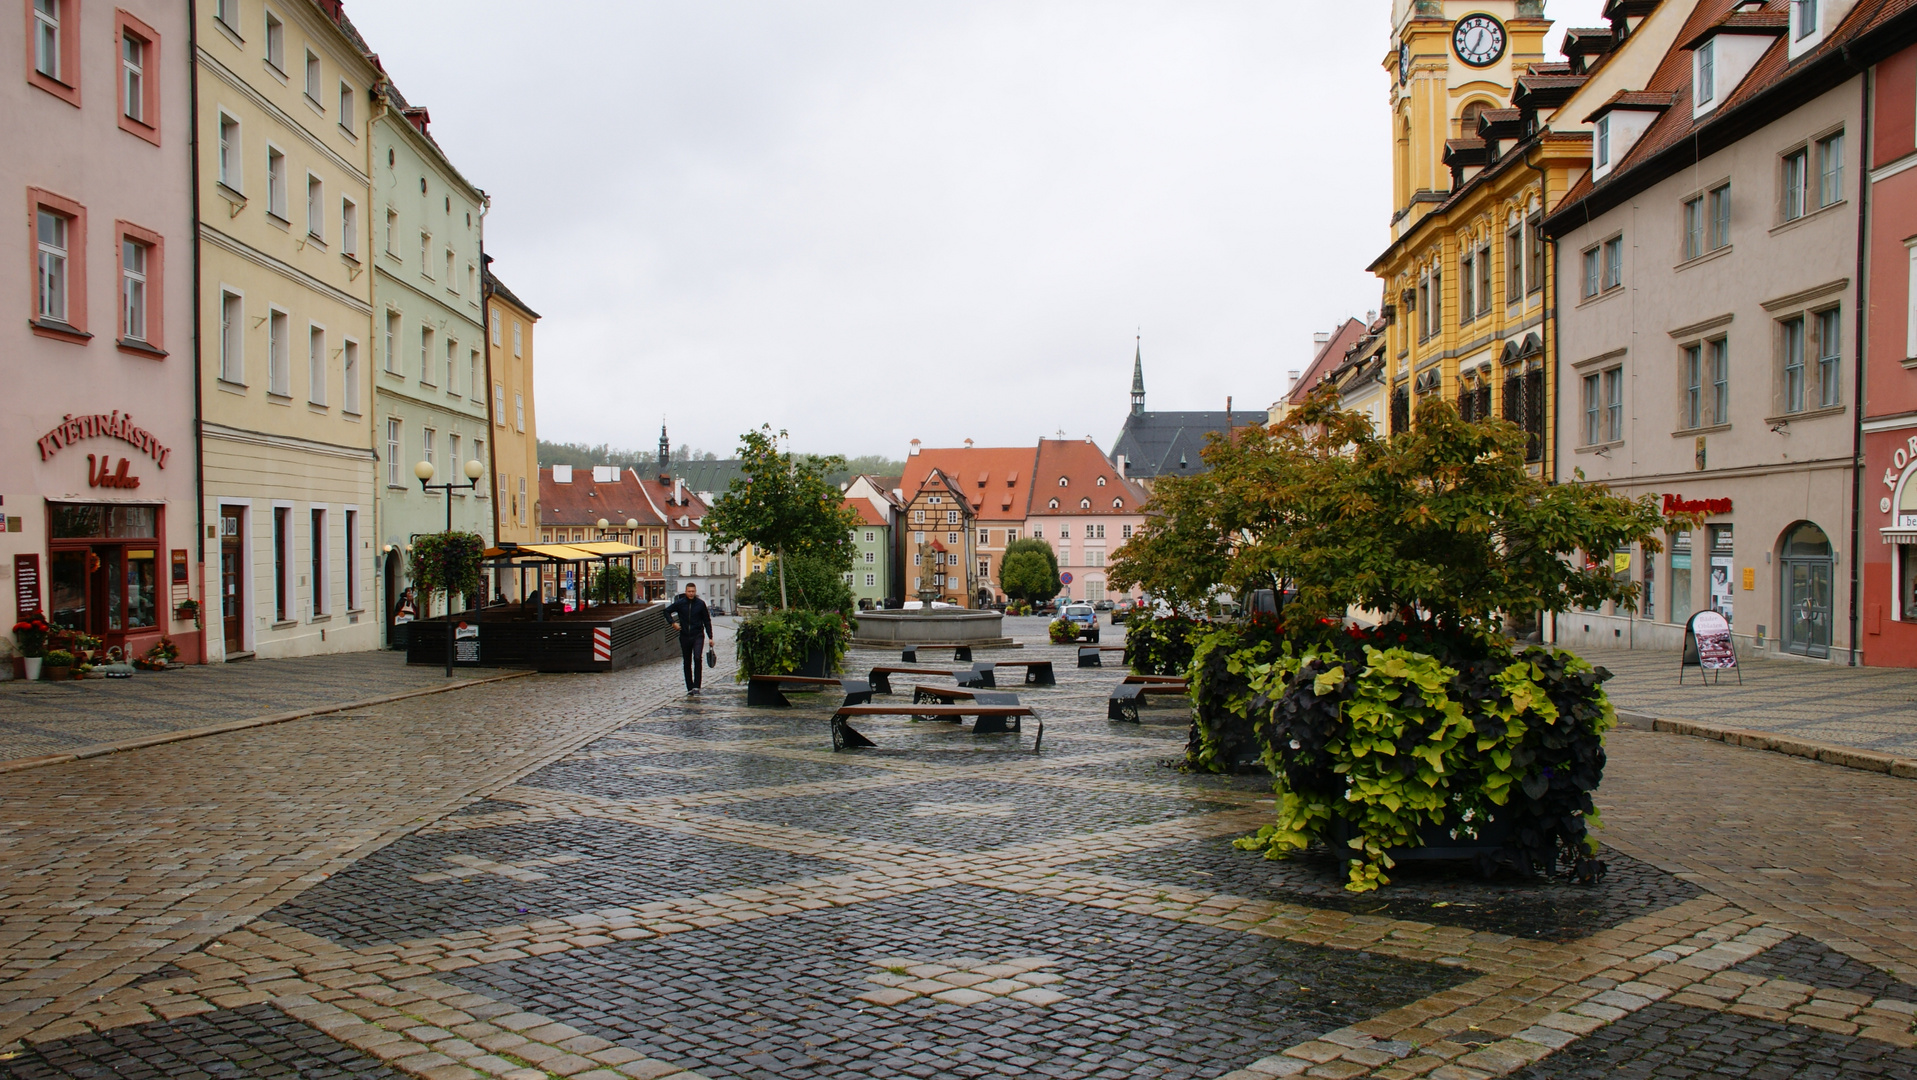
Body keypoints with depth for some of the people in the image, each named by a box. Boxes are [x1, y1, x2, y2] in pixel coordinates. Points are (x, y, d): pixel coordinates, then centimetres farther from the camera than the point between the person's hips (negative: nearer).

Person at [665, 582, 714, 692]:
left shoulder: (700, 604, -1)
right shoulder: (679, 603, 0)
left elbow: (707, 621, 5)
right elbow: (667, 611, 14)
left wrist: (710, 637, 2)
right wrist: (673, 622, -3)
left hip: (698, 636, -2)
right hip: (684, 637, 2)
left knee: (698, 658, -19)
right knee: (687, 663, 8)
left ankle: (696, 686, -16)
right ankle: (690, 688, 16)